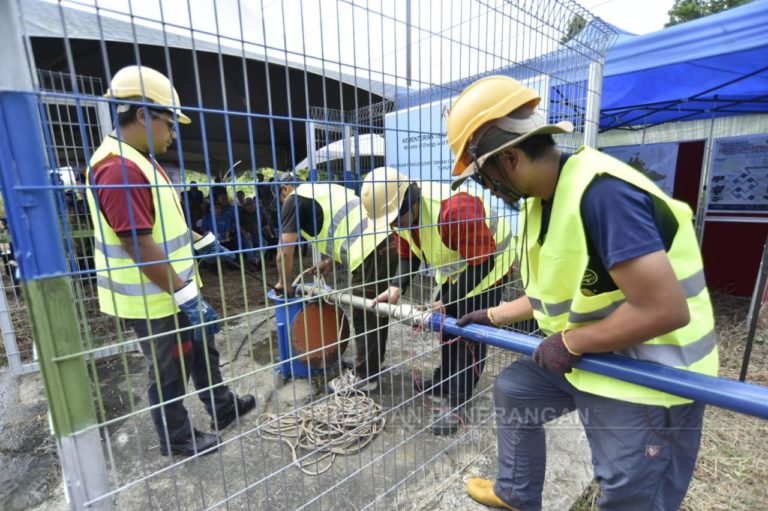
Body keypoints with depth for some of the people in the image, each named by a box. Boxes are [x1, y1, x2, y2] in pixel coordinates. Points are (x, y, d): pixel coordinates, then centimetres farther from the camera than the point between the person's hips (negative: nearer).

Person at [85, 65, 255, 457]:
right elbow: (142, 248, -28)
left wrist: (204, 243, 22)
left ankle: (223, 408, 41)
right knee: (169, 372, 10)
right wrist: (188, 299, -25)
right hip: (155, 300, -10)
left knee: (202, 350, 22)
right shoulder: (119, 169, -25)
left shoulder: (139, 162, 9)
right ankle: (178, 439, 33)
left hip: (175, 290, 10)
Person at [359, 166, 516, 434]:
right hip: (455, 269, 8)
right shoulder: (401, 213, -13)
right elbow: (407, 256, -2)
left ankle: (459, 406, 9)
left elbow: (481, 263, -32)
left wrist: (446, 301, -32)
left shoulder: (454, 209, -39)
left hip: (488, 263, -8)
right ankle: (445, 380, 37)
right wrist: (396, 287, -20)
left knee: (469, 334, -5)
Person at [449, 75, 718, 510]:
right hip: (585, 355, 9)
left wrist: (568, 343, -20)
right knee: (512, 390, 18)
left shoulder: (602, 193, -29)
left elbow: (665, 310, -32)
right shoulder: (542, 199, 0)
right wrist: (492, 317, 10)